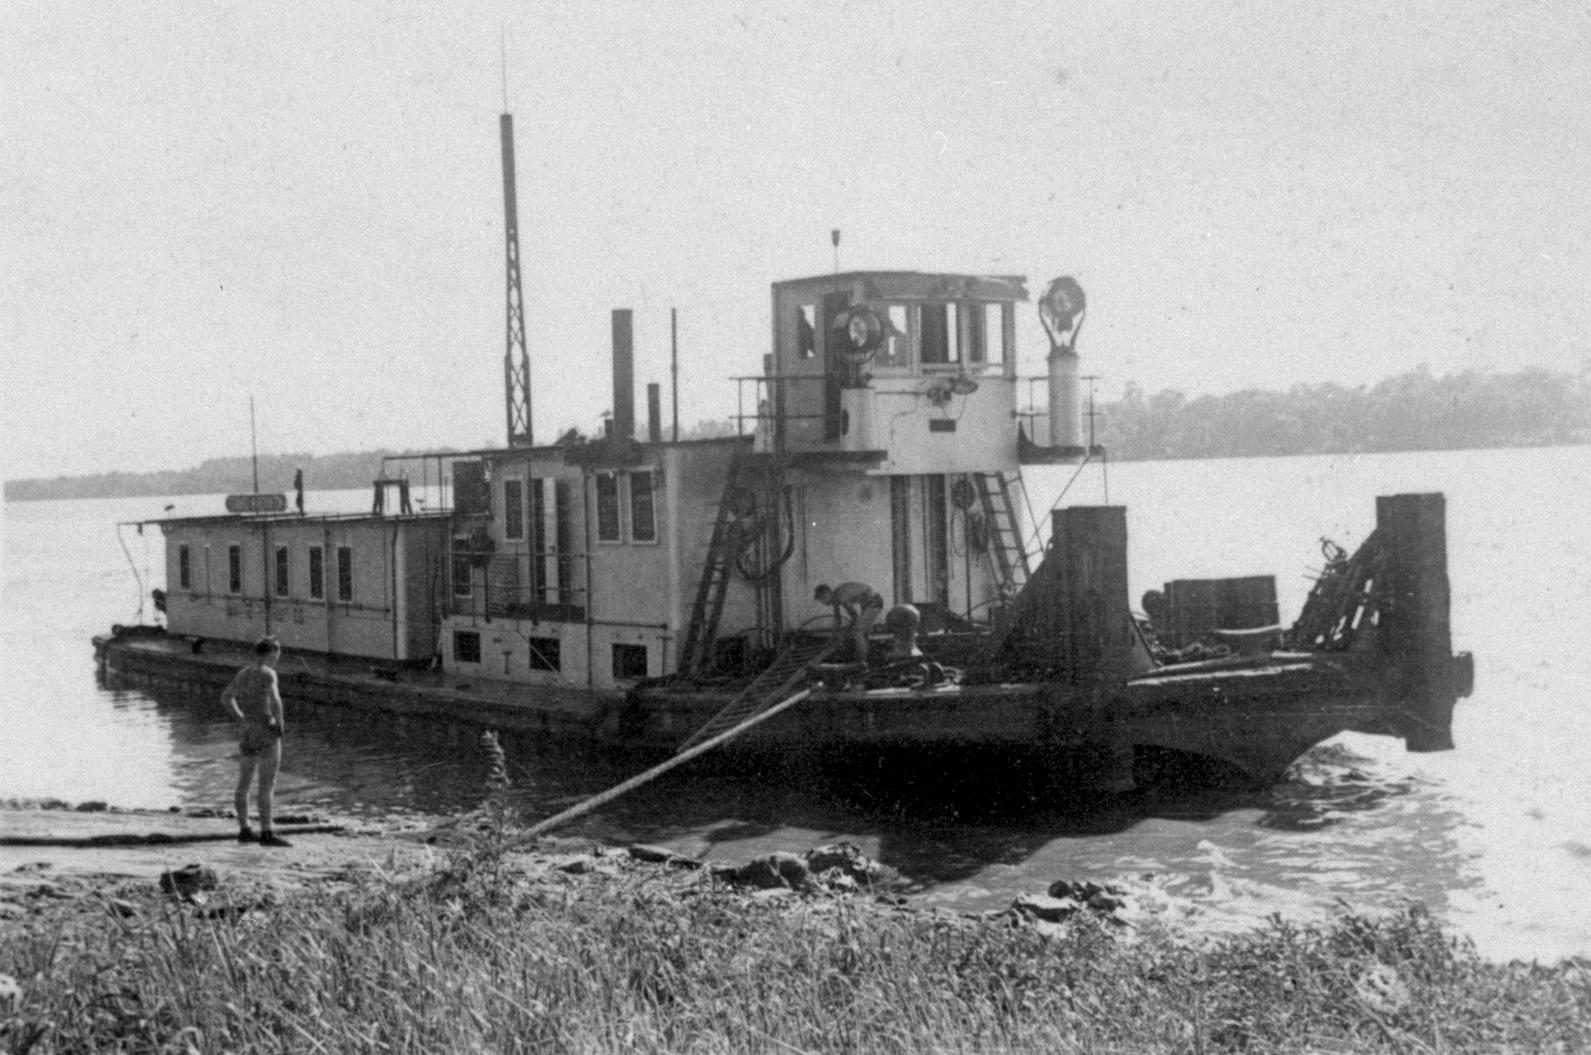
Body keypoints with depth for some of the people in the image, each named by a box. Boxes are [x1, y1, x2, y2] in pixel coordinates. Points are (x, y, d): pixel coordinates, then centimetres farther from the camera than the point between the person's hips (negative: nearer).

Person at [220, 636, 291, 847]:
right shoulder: (267, 673, -14)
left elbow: (225, 697, 24)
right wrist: (280, 722, -15)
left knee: (244, 784, 12)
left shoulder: (242, 674, 10)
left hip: (248, 734, 8)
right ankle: (267, 833, -6)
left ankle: (244, 830, 19)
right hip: (267, 733, -8)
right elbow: (275, 700, -30)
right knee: (267, 786, -6)